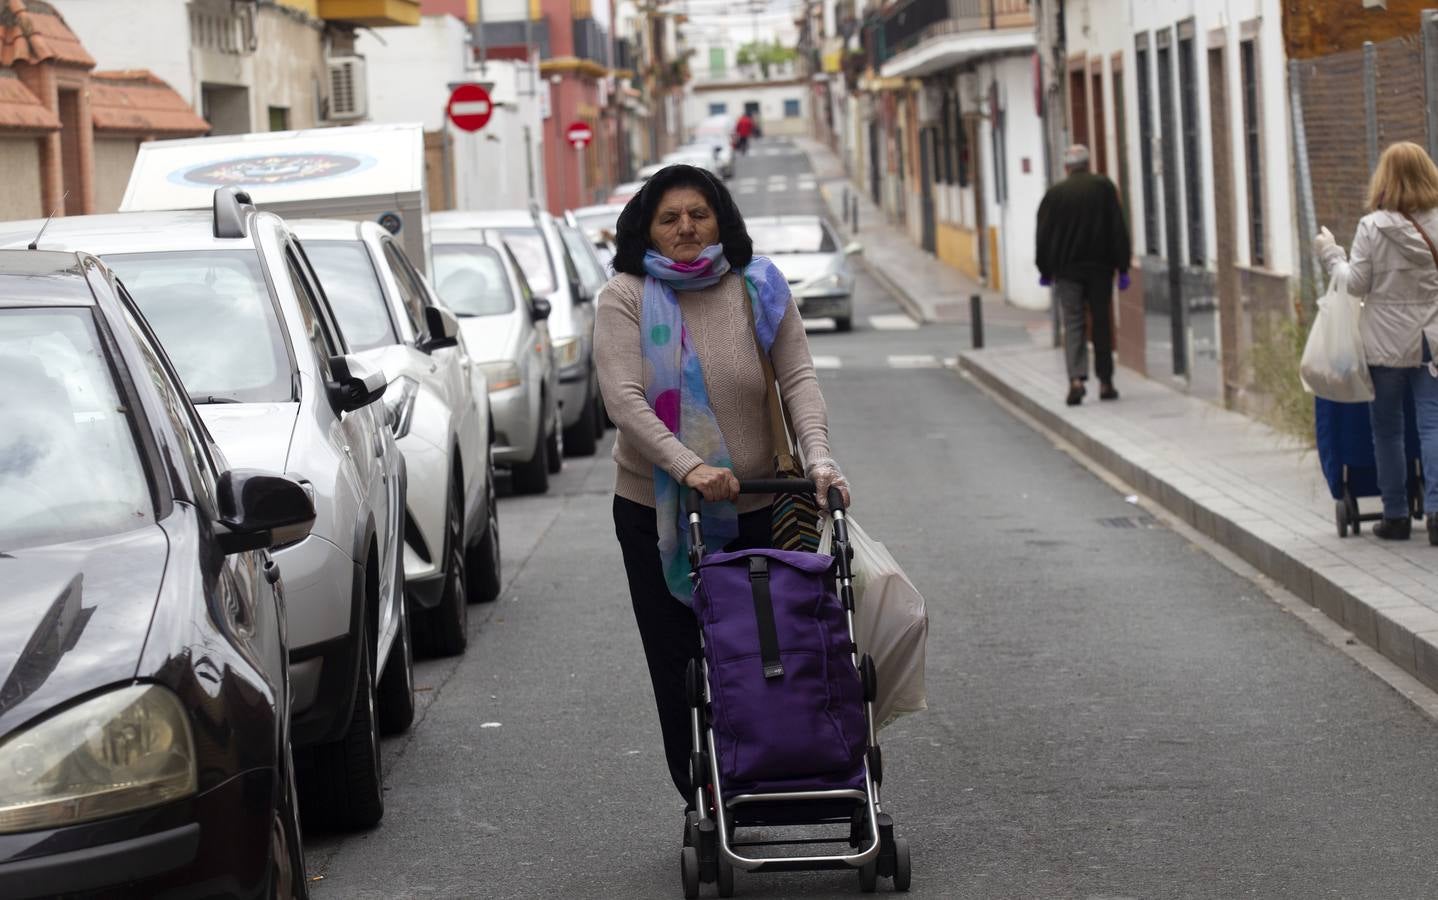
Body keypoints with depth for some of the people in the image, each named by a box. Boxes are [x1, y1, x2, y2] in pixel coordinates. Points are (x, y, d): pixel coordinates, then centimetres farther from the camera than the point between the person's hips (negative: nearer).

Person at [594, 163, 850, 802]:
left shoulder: (760, 287, 2)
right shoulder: (626, 297, -4)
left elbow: (797, 378, -3)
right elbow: (623, 398, -15)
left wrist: (818, 457, -21)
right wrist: (688, 467, -28)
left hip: (755, 509, 1)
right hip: (655, 512, -1)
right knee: (680, 667, 2)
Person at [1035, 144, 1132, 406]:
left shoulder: (1054, 194, -1)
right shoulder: (1104, 187, -1)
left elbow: (1043, 236, 0)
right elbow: (1119, 230, -3)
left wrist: (1045, 271, 10)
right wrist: (1123, 267, -1)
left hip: (1067, 269, 0)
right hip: (1100, 267, 0)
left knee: (1073, 325, -1)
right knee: (1101, 324, 9)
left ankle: (1076, 379, -18)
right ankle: (1105, 382, 11)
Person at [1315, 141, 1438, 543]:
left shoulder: (1373, 227, -9)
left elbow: (1356, 284, -6)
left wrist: (1330, 254, 7)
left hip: (1386, 343, -1)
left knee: (1387, 428, 8)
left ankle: (1396, 515, 12)